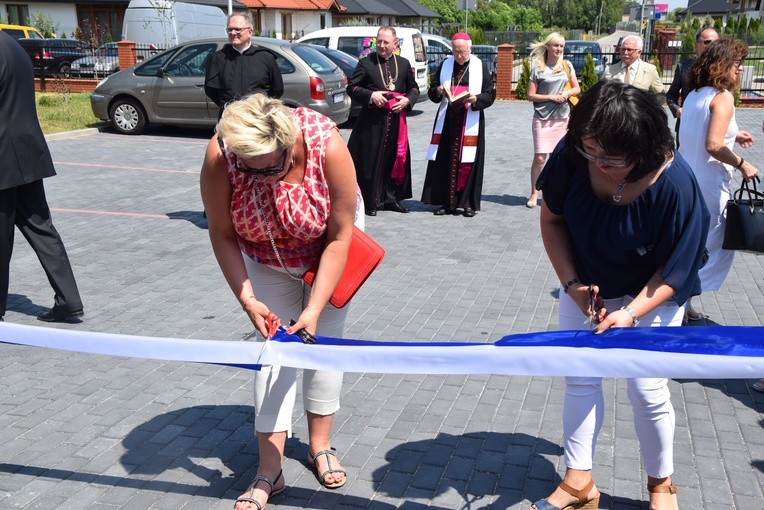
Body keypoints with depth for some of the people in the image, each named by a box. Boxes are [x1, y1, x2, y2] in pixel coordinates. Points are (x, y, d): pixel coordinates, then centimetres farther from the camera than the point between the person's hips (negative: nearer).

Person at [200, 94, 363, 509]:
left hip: (327, 249, -1)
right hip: (266, 258, 1)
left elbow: (339, 237, -27)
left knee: (323, 340, 3)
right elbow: (222, 234, -19)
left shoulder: (326, 146, -36)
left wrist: (315, 308, -30)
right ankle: (270, 470, 4)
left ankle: (320, 444, 23)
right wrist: (246, 298, -29)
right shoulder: (220, 156, -32)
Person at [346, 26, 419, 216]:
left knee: (395, 159, 8)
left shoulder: (404, 64, 13)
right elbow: (352, 87, 1)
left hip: (396, 120, 4)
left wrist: (407, 100, -3)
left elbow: (414, 88, 18)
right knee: (371, 161, -4)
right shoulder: (366, 63, 1)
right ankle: (370, 202, 4)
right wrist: (371, 95, -15)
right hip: (372, 121, -4)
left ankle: (391, 199, 20)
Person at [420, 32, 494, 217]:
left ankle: (468, 203, 6)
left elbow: (489, 95, 2)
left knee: (468, 162, -2)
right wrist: (438, 91, -10)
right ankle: (446, 202, 8)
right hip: (447, 121, 2)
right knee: (444, 162, 0)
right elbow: (431, 92, 12)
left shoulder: (480, 67, 5)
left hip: (470, 123, -2)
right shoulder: (444, 66, 10)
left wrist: (476, 99, -18)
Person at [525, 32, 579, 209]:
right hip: (542, 119, -3)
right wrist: (552, 97, -13)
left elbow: (577, 88, 13)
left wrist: (567, 93, -8)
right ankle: (534, 194, 6)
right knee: (539, 157, -7)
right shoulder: (538, 68, -3)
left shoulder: (566, 65, 7)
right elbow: (531, 95, -4)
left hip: (563, 118, 3)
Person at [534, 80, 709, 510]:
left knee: (647, 390, -1)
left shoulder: (675, 184, -31)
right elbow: (552, 219, -8)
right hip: (586, 286, 4)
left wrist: (631, 313, -32)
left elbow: (675, 270, -21)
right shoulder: (572, 156, -23)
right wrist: (572, 284, -16)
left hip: (652, 295, -3)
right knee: (580, 379, 6)